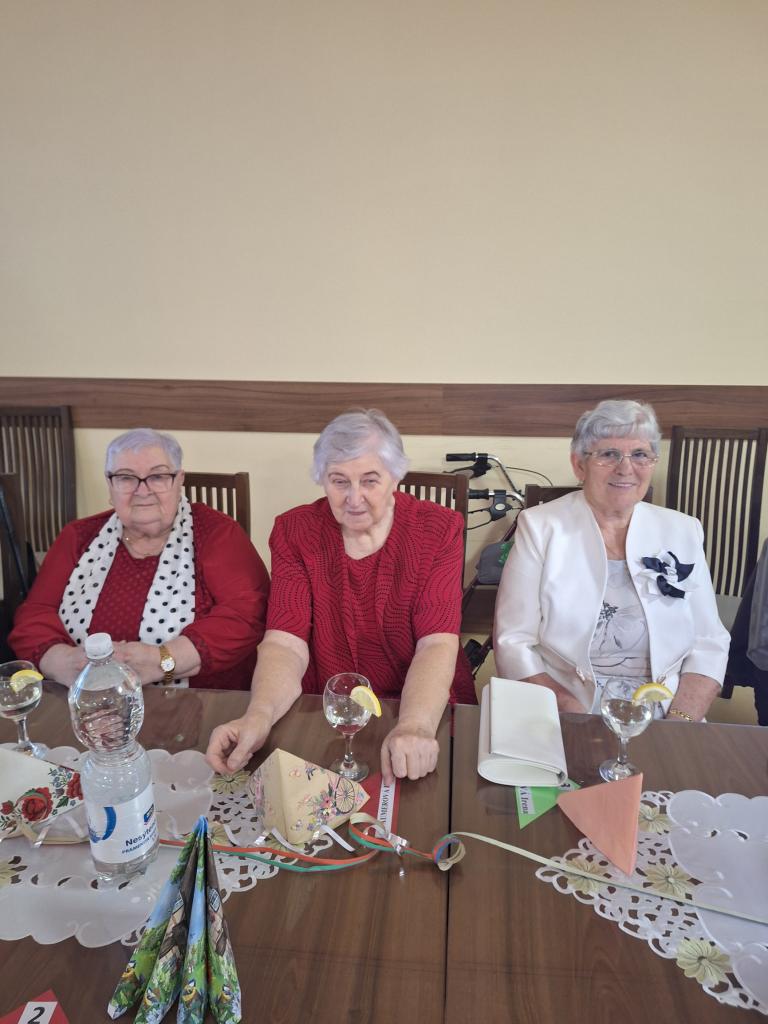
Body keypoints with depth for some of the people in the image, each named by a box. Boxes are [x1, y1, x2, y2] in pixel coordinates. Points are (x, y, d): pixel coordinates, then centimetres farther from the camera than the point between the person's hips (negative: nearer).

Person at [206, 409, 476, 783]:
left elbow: (438, 643, -15)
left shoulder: (438, 529, -6)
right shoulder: (294, 531, -3)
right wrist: (259, 716, -29)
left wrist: (415, 726, -32)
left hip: (426, 710, -1)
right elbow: (285, 643, -10)